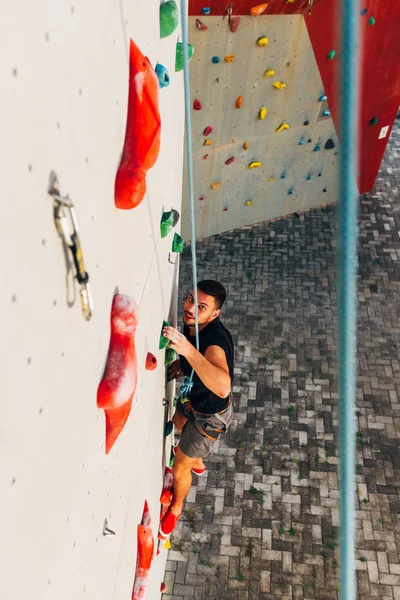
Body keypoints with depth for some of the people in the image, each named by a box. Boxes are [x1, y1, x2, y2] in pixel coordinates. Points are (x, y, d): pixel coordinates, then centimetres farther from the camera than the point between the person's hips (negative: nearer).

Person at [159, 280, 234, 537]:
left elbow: (223, 388, -63)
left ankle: (176, 508, 46)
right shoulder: (193, 324, -17)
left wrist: (188, 350, -70)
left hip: (211, 414, -8)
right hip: (194, 397, 8)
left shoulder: (214, 343, -44)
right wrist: (181, 362, -11)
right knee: (179, 422, 39)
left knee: (180, 470, 11)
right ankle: (198, 463, 70)